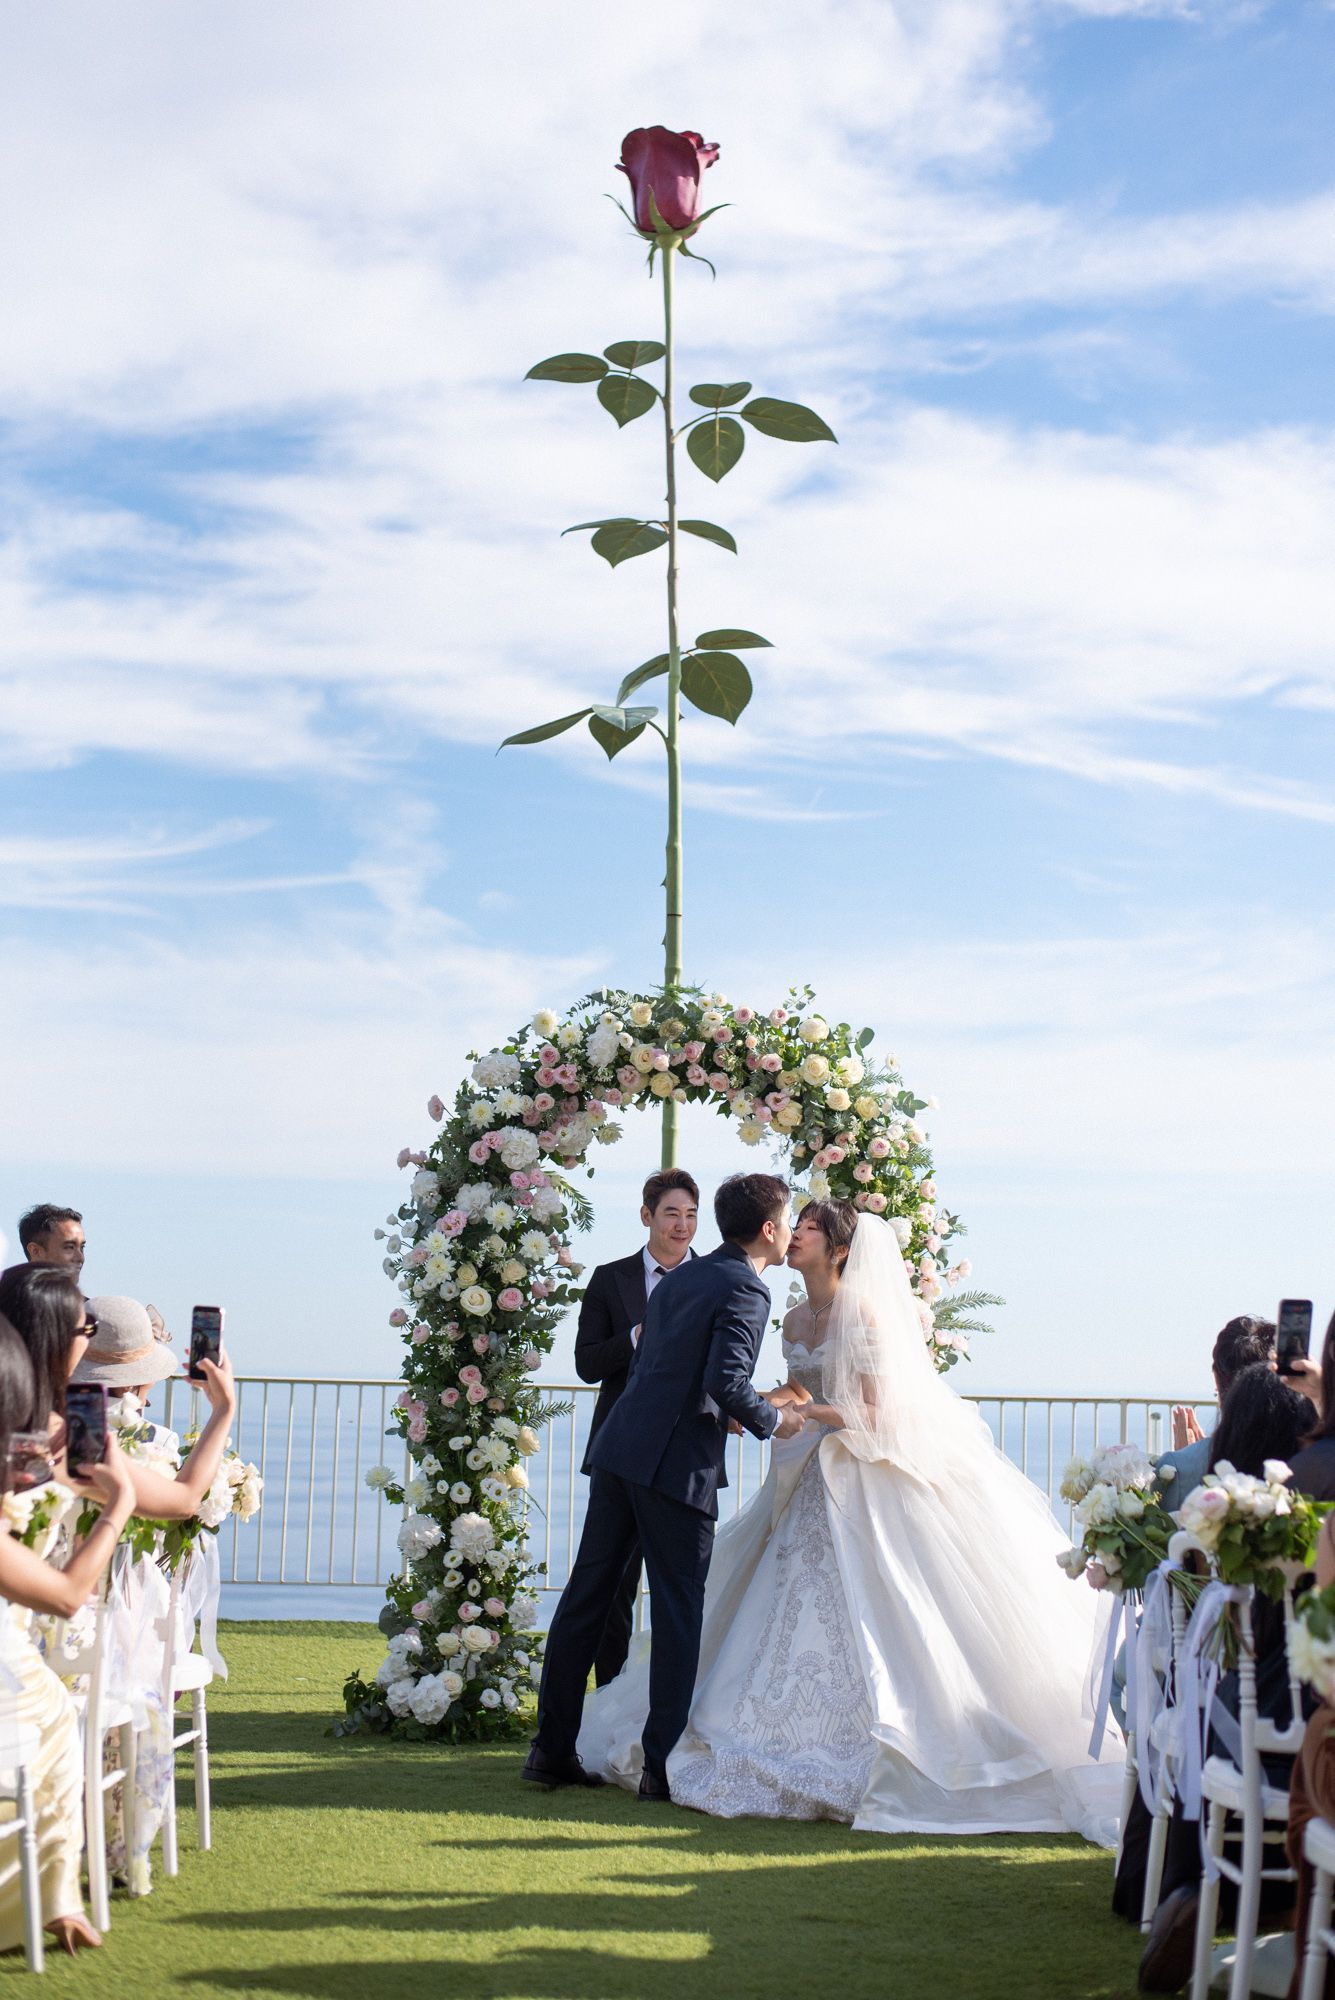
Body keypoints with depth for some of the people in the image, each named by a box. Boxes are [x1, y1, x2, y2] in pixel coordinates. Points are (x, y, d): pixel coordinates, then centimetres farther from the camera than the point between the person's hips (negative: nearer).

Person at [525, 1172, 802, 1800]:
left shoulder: (680, 1278, 18)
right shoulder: (745, 1290, -7)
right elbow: (726, 1382, -20)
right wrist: (771, 1420, -2)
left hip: (619, 1449, 8)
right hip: (678, 1466, -8)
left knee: (586, 1596, 10)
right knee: (677, 1613, 1)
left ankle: (552, 1748, 15)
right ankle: (662, 1763, 4)